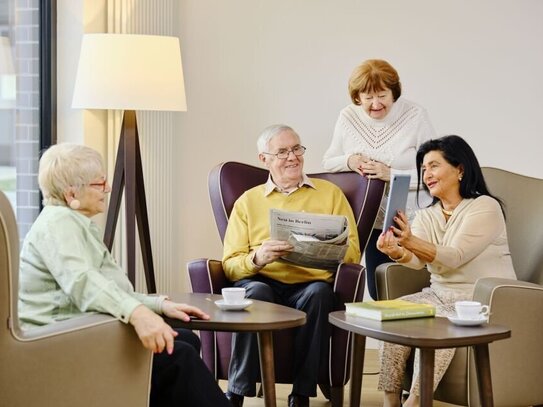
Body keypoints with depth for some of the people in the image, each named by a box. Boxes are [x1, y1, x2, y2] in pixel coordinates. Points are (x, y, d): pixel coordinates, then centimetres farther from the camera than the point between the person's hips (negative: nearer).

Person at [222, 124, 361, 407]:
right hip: (263, 282, 0)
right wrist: (257, 259, -16)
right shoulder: (247, 201, 17)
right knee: (255, 292, -34)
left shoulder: (330, 193, 18)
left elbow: (352, 253, 9)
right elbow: (230, 265, 6)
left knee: (318, 292, -34)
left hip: (309, 285, 0)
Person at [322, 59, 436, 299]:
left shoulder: (415, 116, -10)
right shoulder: (348, 118, 2)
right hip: (374, 222, 4)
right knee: (379, 293, 9)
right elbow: (327, 163, 11)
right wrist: (348, 161, -11)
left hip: (411, 223, -4)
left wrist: (391, 174, -23)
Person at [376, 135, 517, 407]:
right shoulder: (426, 216, 12)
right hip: (440, 296, 6)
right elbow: (416, 260, -8)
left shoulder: (485, 207, -8)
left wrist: (411, 241, -38)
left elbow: (454, 257, -22)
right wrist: (395, 252, -32)